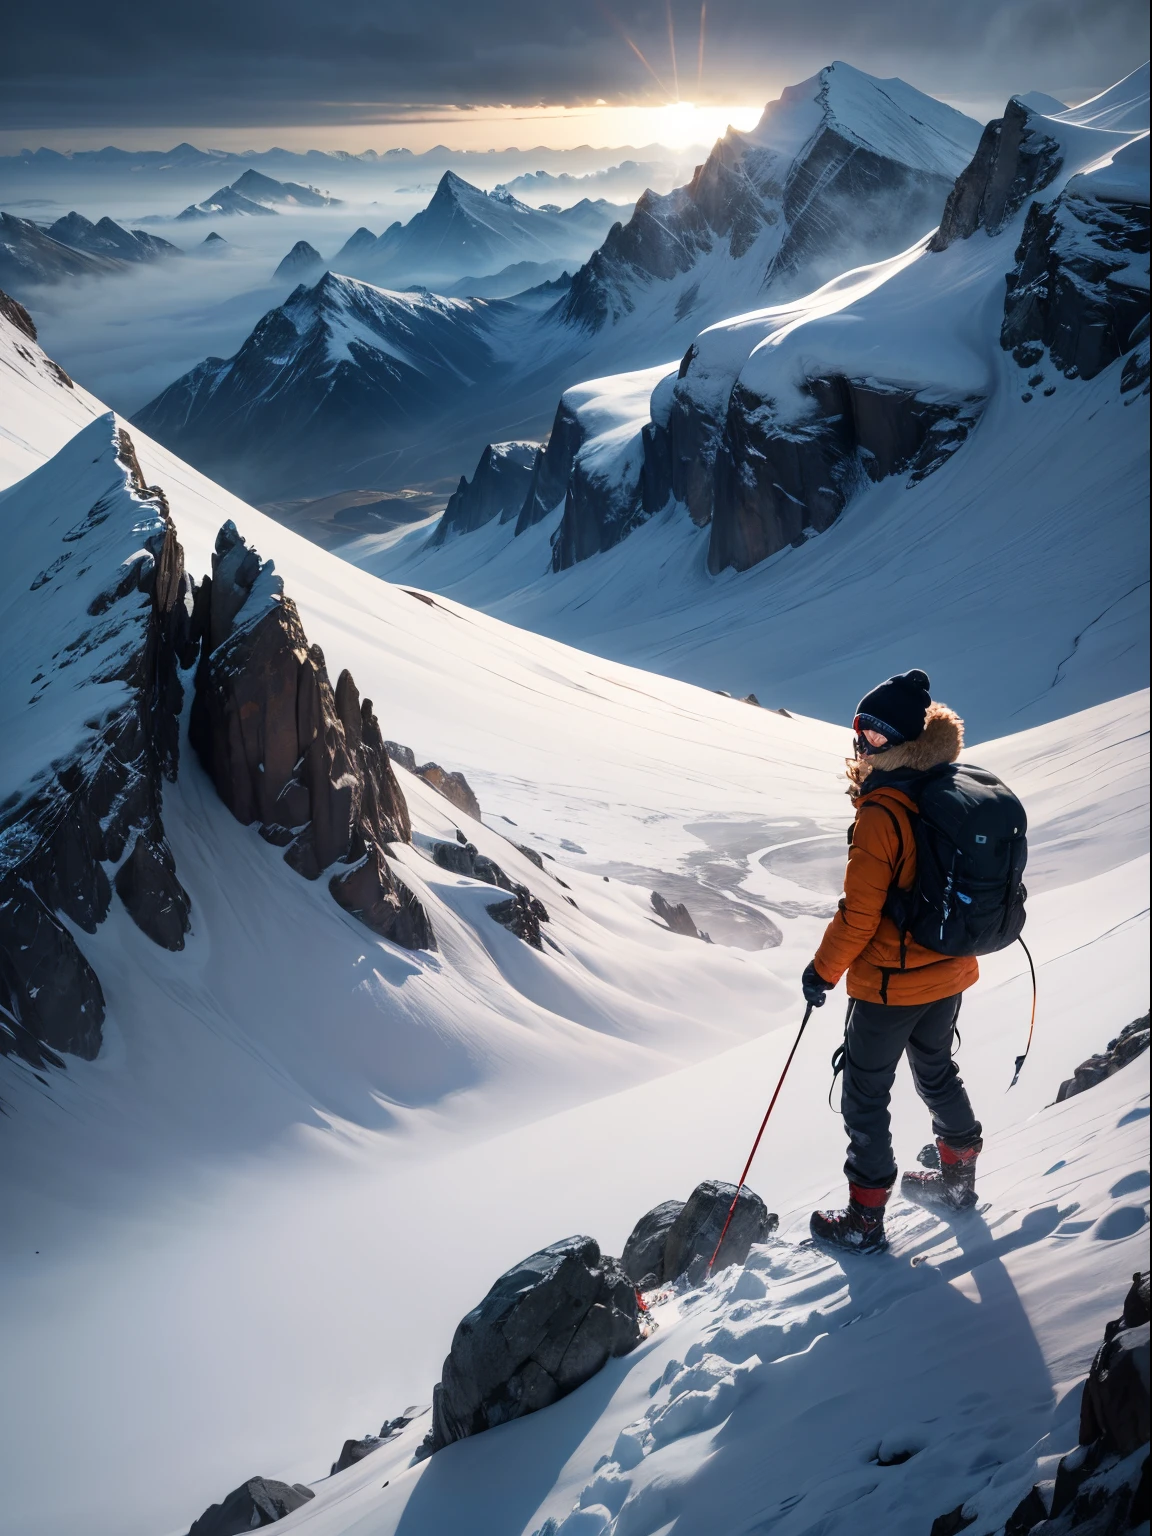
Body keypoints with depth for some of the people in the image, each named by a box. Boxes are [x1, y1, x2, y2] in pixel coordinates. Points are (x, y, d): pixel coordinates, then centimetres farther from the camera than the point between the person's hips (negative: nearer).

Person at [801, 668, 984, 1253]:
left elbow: (859, 912, -23)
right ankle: (959, 1177, 44)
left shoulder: (883, 812, -26)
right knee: (936, 1071, 28)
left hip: (889, 983, -8)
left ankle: (866, 1217, 19)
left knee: (865, 1096, 9)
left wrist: (823, 970, -10)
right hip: (950, 972, 8)